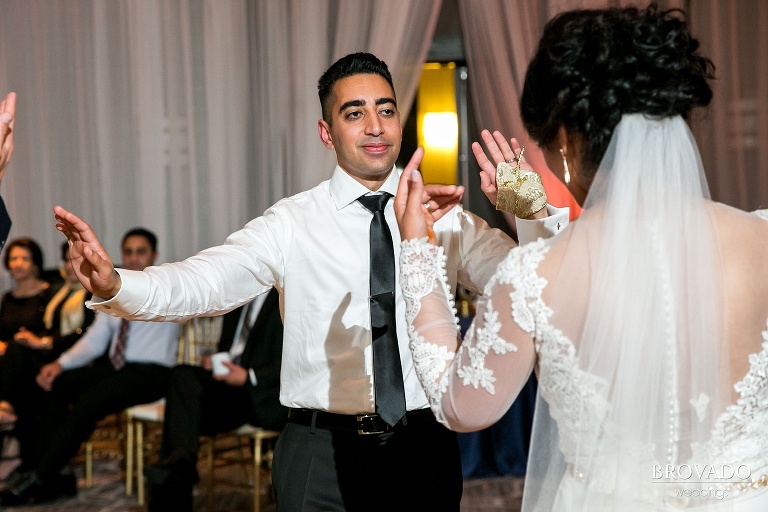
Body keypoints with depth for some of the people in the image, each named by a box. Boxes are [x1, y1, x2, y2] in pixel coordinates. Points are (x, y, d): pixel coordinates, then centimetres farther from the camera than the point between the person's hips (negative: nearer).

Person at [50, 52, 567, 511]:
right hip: (323, 454, -2)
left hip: (425, 450, 2)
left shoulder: (446, 215, 2)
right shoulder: (292, 224, -5)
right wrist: (113, 284, -37)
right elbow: (201, 282, -18)